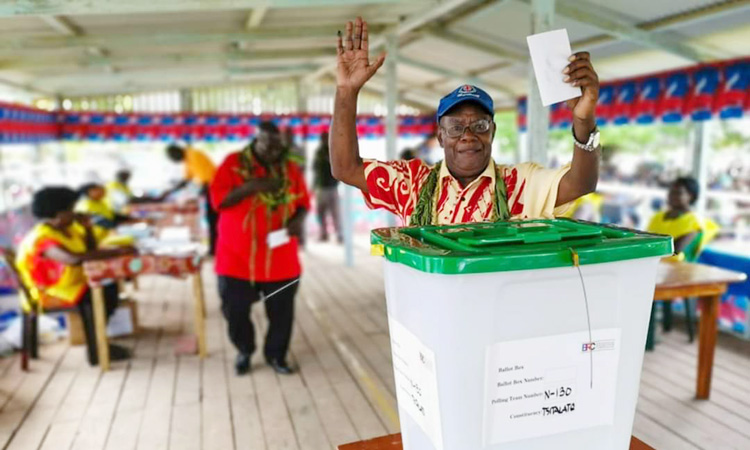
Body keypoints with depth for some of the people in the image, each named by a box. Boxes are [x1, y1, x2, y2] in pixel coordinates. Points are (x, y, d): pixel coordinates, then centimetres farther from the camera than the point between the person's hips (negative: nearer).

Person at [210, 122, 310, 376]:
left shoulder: (290, 168, 5)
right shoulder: (233, 163, -2)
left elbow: (304, 202, 9)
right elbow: (218, 199, -9)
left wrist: (298, 220, -13)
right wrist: (250, 187, -22)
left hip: (280, 258, 2)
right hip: (237, 256, -1)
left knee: (281, 311, 7)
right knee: (235, 310, 8)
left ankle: (276, 354, 29)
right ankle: (244, 351, 34)